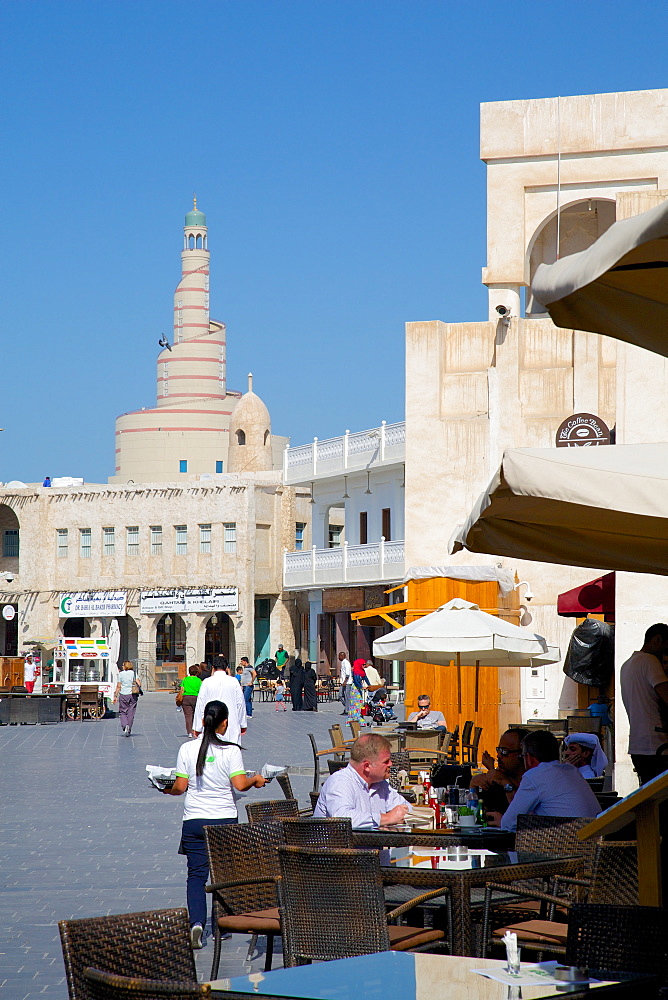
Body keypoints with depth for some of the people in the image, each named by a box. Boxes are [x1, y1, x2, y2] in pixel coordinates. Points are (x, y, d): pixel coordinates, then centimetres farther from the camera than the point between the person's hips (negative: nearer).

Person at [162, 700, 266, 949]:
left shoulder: (187, 749, -2)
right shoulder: (231, 750, -7)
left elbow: (180, 787, -2)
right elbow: (240, 784, -14)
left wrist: (167, 790, 18)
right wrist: (255, 779, 5)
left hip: (193, 820, 1)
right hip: (224, 819, -1)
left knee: (196, 874, 2)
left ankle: (196, 922, -15)